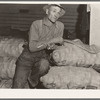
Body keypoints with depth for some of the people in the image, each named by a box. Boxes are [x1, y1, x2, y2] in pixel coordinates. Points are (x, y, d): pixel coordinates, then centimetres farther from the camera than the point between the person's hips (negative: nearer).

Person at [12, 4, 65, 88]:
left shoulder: (60, 26, 2)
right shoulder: (36, 24, -7)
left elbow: (57, 44, 10)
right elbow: (32, 47, -17)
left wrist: (52, 46, -15)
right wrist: (51, 41, -20)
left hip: (44, 57, 3)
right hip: (29, 56, -2)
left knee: (44, 65, -35)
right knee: (18, 86, -19)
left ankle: (33, 80, -5)